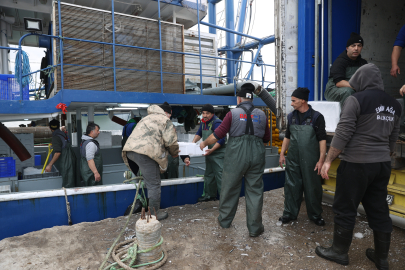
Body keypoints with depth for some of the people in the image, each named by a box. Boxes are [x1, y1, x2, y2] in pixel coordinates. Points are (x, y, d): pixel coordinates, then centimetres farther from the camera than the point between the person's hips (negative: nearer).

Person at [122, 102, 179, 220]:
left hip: (130, 150, 8)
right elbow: (171, 141, -1)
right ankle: (155, 214, 12)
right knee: (154, 185, 2)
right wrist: (174, 153, 18)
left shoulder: (147, 118, 33)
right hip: (145, 152, -8)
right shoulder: (165, 120, 8)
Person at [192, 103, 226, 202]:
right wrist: (193, 142, 3)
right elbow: (199, 133, 22)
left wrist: (211, 150, -29)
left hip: (218, 153, -9)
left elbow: (221, 140, -23)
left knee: (219, 174, -10)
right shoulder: (203, 122, 11)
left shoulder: (217, 123, -17)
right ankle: (209, 195, 28)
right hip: (209, 153, 9)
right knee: (208, 174, 16)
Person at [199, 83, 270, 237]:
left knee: (229, 188, 13)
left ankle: (224, 221, 30)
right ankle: (255, 228, 18)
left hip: (236, 156, -2)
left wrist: (204, 144, 12)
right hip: (256, 156, 3)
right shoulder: (261, 115, 7)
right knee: (254, 191, 10)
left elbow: (217, 135, -4)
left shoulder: (233, 113, -3)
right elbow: (266, 139, 15)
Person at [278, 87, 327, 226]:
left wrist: (321, 160, -15)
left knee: (312, 187, 8)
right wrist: (282, 154, 9)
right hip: (293, 159, 4)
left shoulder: (316, 117, -7)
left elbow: (322, 139, -9)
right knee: (291, 186, 10)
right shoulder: (291, 116, 7)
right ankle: (290, 213, 24)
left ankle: (315, 215, 26)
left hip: (310, 160, -4)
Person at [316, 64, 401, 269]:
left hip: (356, 163, -7)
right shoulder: (394, 104, 11)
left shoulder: (356, 100, -10)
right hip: (383, 164, 7)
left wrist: (328, 160, -11)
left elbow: (343, 133, -16)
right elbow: (393, 138, 17)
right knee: (379, 210, 15)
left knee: (345, 209, 6)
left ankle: (339, 252, 20)